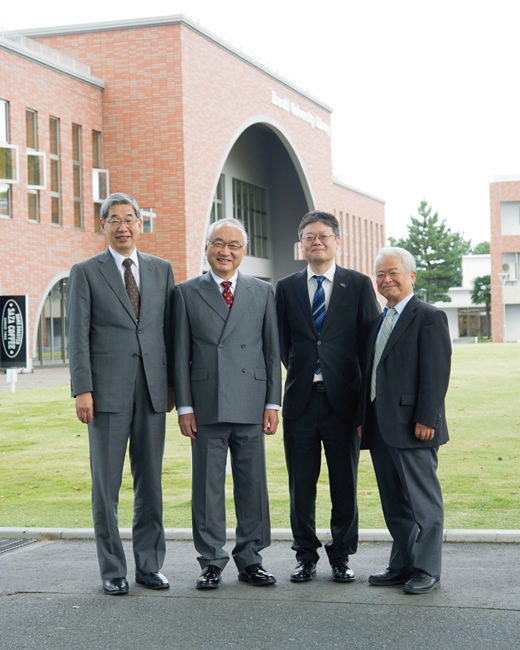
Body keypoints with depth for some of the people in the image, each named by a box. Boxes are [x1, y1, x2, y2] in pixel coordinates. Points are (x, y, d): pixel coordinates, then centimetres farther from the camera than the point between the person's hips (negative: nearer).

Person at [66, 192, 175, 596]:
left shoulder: (162, 270, 12)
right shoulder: (86, 273, 2)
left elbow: (169, 330, 12)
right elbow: (78, 336, -2)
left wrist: (172, 383, 6)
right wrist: (82, 390, -10)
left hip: (153, 391, 3)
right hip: (107, 392, -3)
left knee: (151, 482, 8)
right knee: (106, 485, 2)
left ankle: (150, 565, 17)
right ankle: (113, 571, 10)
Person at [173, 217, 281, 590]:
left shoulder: (263, 292, 10)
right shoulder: (187, 293, 6)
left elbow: (272, 351, 9)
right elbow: (181, 354, 4)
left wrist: (273, 403, 3)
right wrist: (184, 406, -2)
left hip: (250, 405, 1)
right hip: (207, 406, -1)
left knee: (252, 485, 5)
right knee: (207, 486, 3)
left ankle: (250, 559, 16)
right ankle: (212, 562, 12)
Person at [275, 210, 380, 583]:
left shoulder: (359, 285, 5)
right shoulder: (286, 288, 9)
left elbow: (371, 339, 4)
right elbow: (281, 342, 13)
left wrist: (367, 393, 1)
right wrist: (299, 372, 6)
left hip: (343, 398, -1)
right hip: (301, 398, 1)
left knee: (345, 482, 4)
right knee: (301, 483, 6)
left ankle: (341, 556, 16)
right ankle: (306, 556, 18)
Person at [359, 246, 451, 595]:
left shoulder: (429, 317, -6)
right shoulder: (379, 321, 19)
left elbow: (436, 373, -13)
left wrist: (426, 419, -19)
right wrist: (364, 419, 15)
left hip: (411, 427, -8)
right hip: (381, 428, 8)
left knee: (422, 500, 0)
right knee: (394, 503, 13)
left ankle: (426, 570, 7)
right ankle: (402, 565, 21)